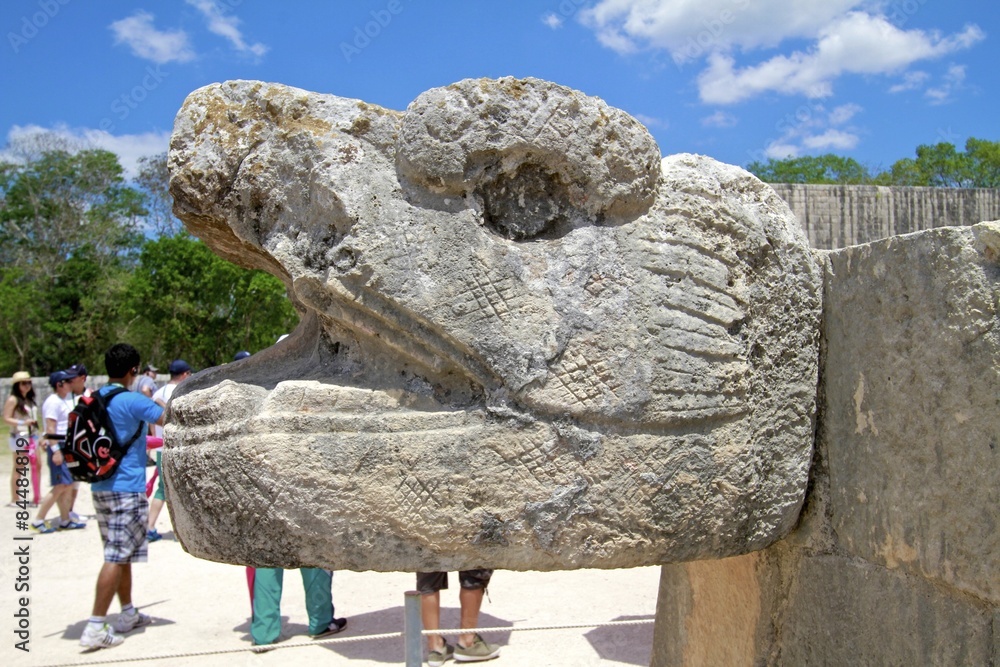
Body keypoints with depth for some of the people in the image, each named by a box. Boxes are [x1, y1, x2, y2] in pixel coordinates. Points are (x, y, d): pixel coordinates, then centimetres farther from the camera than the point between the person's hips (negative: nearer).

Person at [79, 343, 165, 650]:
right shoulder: (132, 401, -15)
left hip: (100, 486, 8)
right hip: (126, 487, -8)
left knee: (121, 553, 17)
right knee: (116, 558, -6)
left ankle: (128, 614, 27)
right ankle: (95, 628, -8)